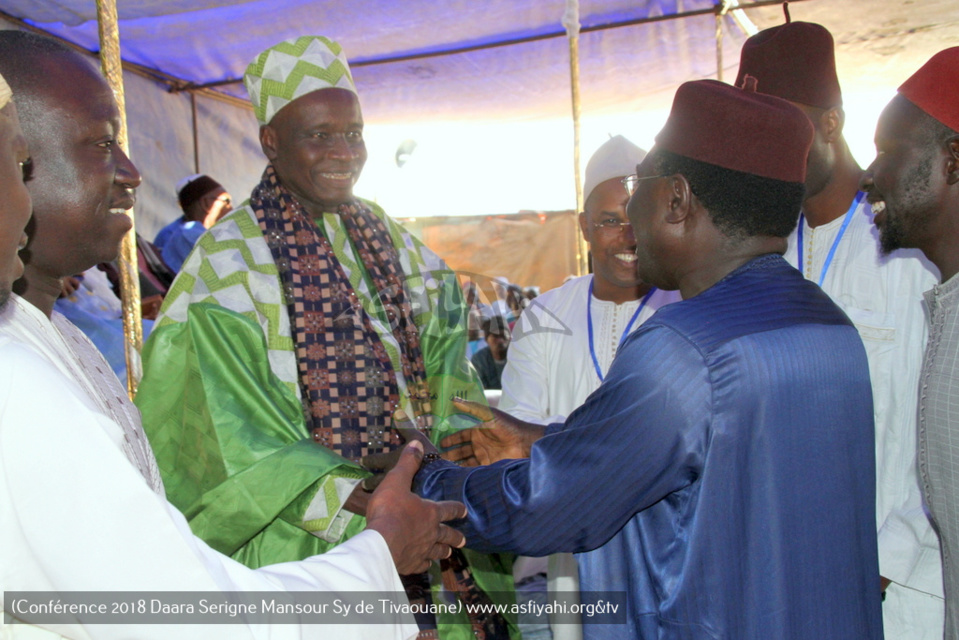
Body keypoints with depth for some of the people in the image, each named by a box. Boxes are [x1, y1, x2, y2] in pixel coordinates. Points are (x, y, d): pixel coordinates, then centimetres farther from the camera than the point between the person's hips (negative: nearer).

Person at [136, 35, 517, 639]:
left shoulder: (392, 243, 7)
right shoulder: (229, 259, -11)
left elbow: (441, 368, 4)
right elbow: (235, 431, -17)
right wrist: (362, 504, -25)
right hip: (305, 542, -5)